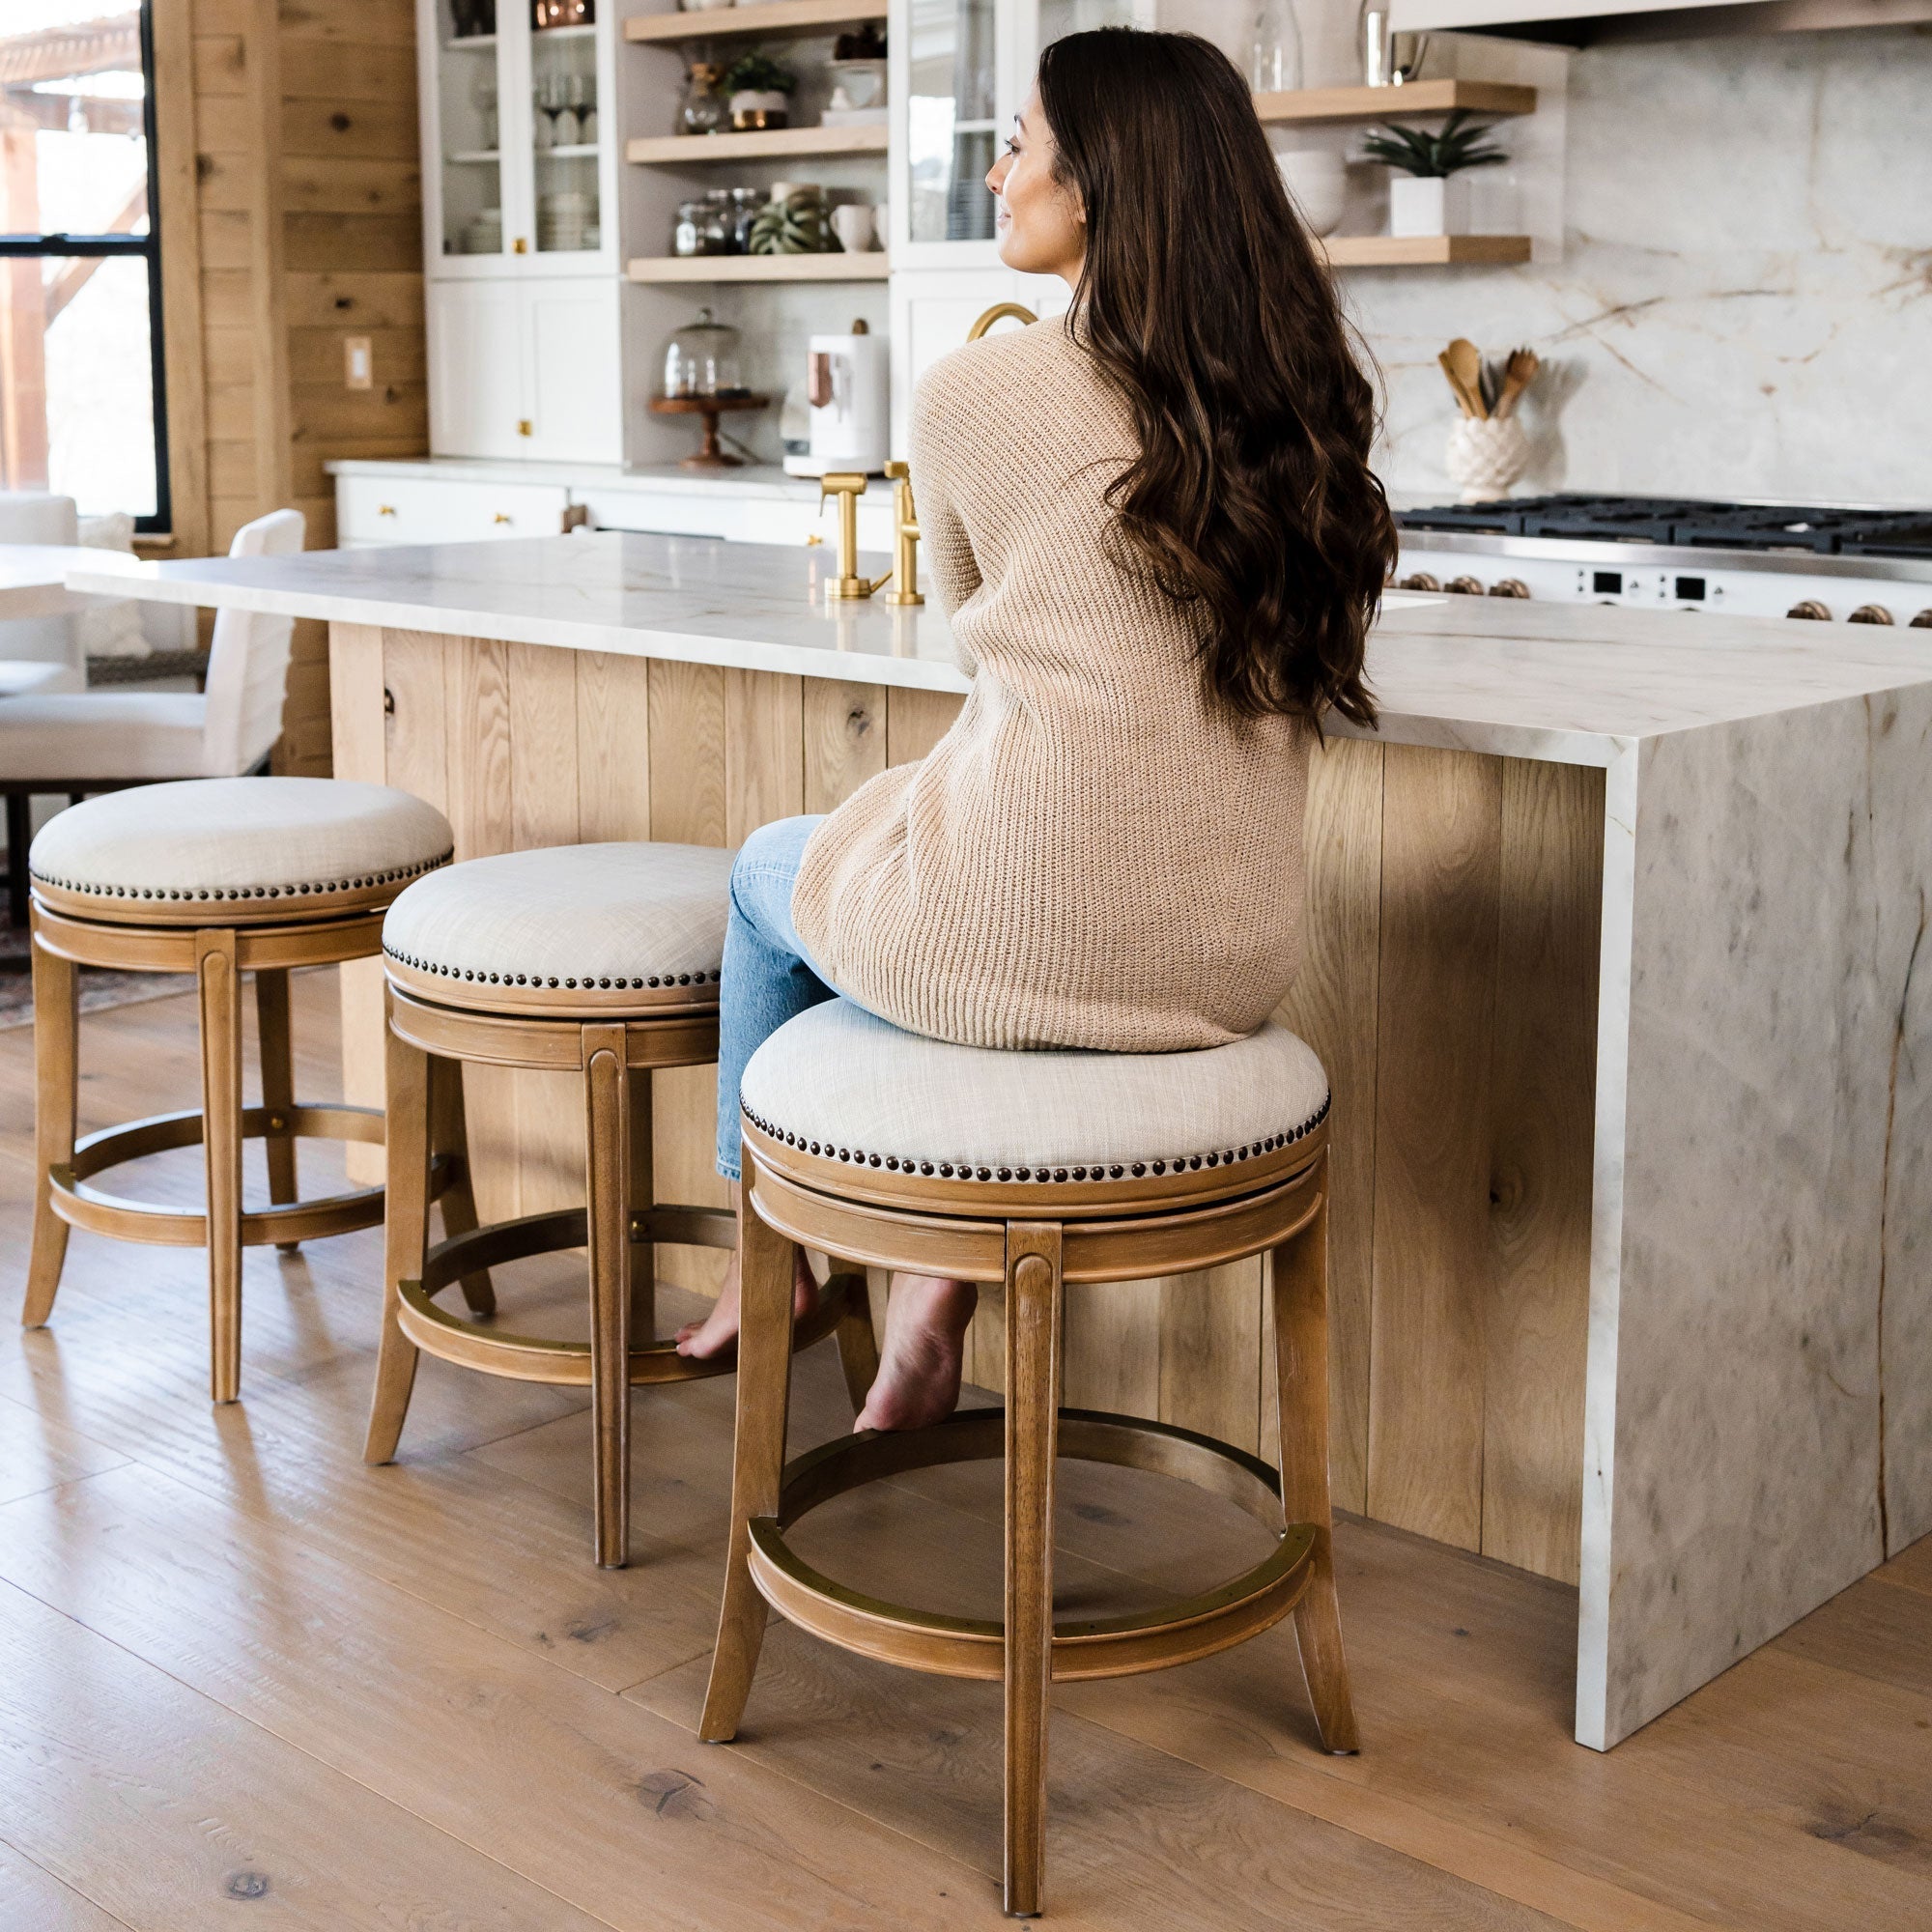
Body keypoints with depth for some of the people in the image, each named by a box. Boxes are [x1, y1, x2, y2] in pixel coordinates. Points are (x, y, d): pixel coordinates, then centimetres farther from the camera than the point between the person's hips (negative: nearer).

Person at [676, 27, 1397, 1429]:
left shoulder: (977, 393, -9)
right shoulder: (1304, 393, 5)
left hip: (1033, 938, -5)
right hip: (1234, 958, 5)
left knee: (772, 873, 29)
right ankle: (947, 1279, 25)